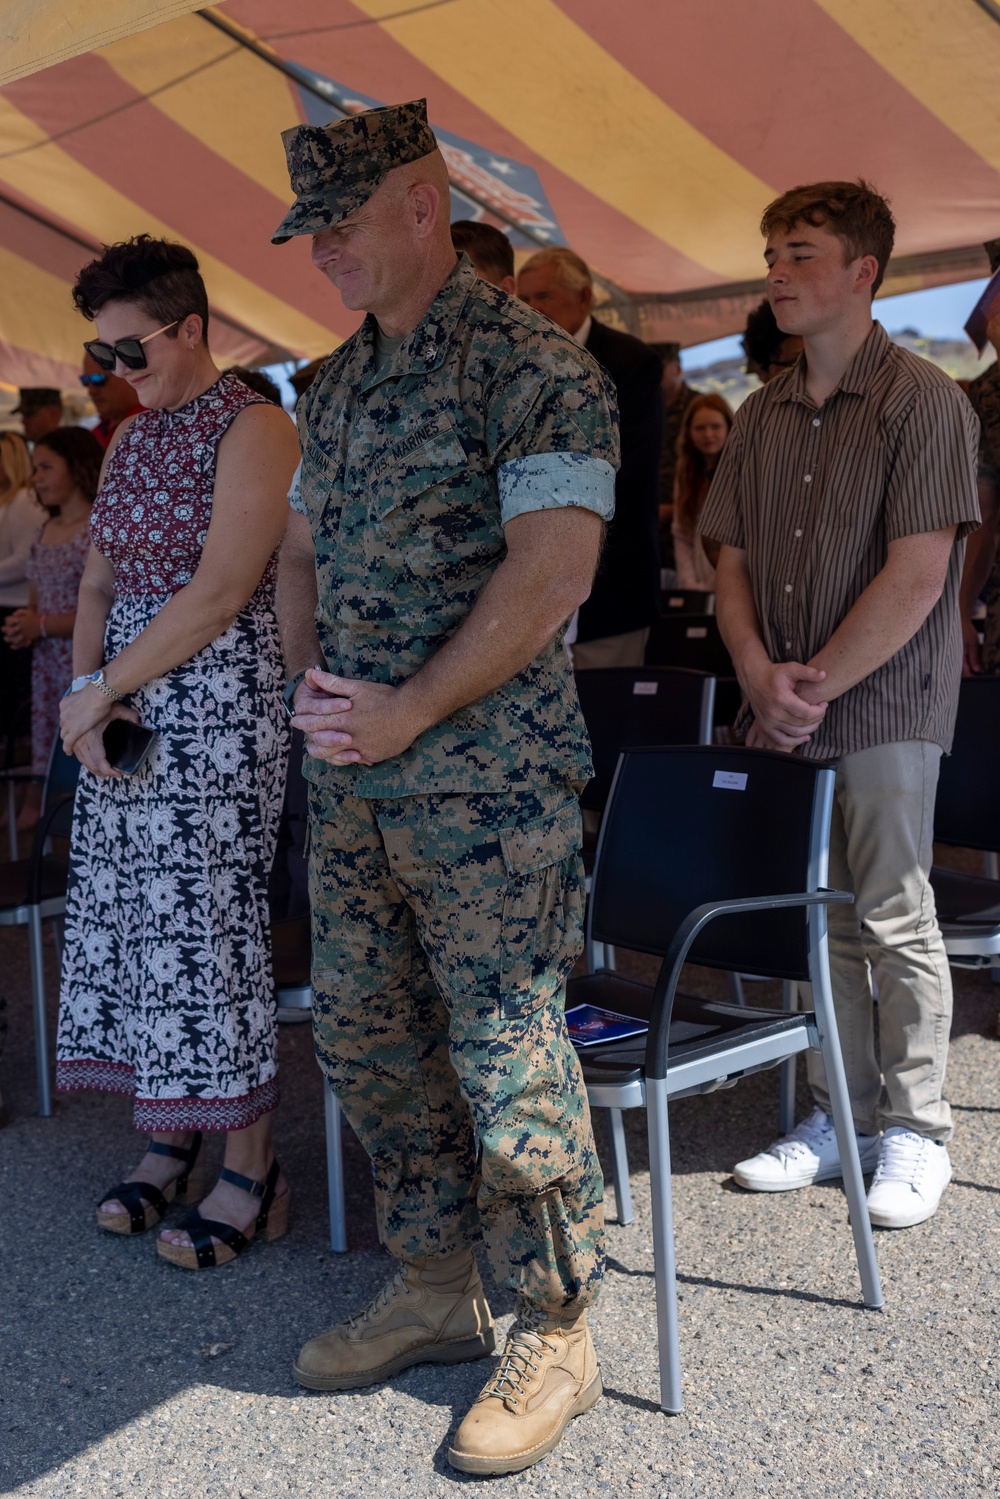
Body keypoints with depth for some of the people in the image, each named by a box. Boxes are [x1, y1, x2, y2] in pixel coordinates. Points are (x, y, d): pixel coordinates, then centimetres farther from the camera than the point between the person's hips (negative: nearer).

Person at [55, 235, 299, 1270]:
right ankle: (166, 1139, 21)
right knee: (127, 912, 7)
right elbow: (99, 582, 14)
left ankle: (251, 1172, 5)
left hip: (217, 700, -7)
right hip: (125, 707, 8)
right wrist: (85, 690, -4)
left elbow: (219, 591, -17)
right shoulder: (128, 439, 17)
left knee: (205, 922, -6)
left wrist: (101, 689, -14)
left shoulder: (252, 428, -8)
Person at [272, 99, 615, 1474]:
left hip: (484, 774, -8)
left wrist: (408, 710, -15)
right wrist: (307, 677, 3)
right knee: (364, 1034, 13)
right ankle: (435, 1290, 30)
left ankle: (555, 1335, 15)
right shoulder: (335, 386, 16)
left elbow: (554, 570, -18)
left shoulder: (531, 364, -9)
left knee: (505, 1052, -2)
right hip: (350, 773, 8)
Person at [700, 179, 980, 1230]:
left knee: (894, 920, 1)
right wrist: (760, 675, -7)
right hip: (782, 711, 6)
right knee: (816, 918, 10)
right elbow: (732, 563, 11)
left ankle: (914, 1133, 15)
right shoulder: (760, 417, 13)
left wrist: (815, 687, -14)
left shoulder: (923, 402, -7)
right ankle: (837, 1119, 22)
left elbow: (916, 575, -14)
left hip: (883, 708, -6)